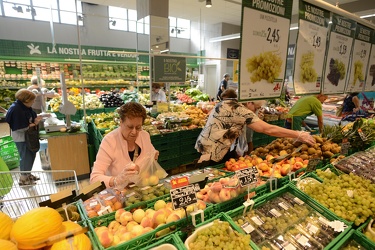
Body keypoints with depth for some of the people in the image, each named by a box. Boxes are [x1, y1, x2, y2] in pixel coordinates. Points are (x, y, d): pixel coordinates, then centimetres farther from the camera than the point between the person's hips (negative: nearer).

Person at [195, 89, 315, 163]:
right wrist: (299, 135, -13)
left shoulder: (223, 104, 10)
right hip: (210, 154, -9)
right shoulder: (240, 110, -18)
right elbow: (268, 129, -21)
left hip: (204, 145, 9)